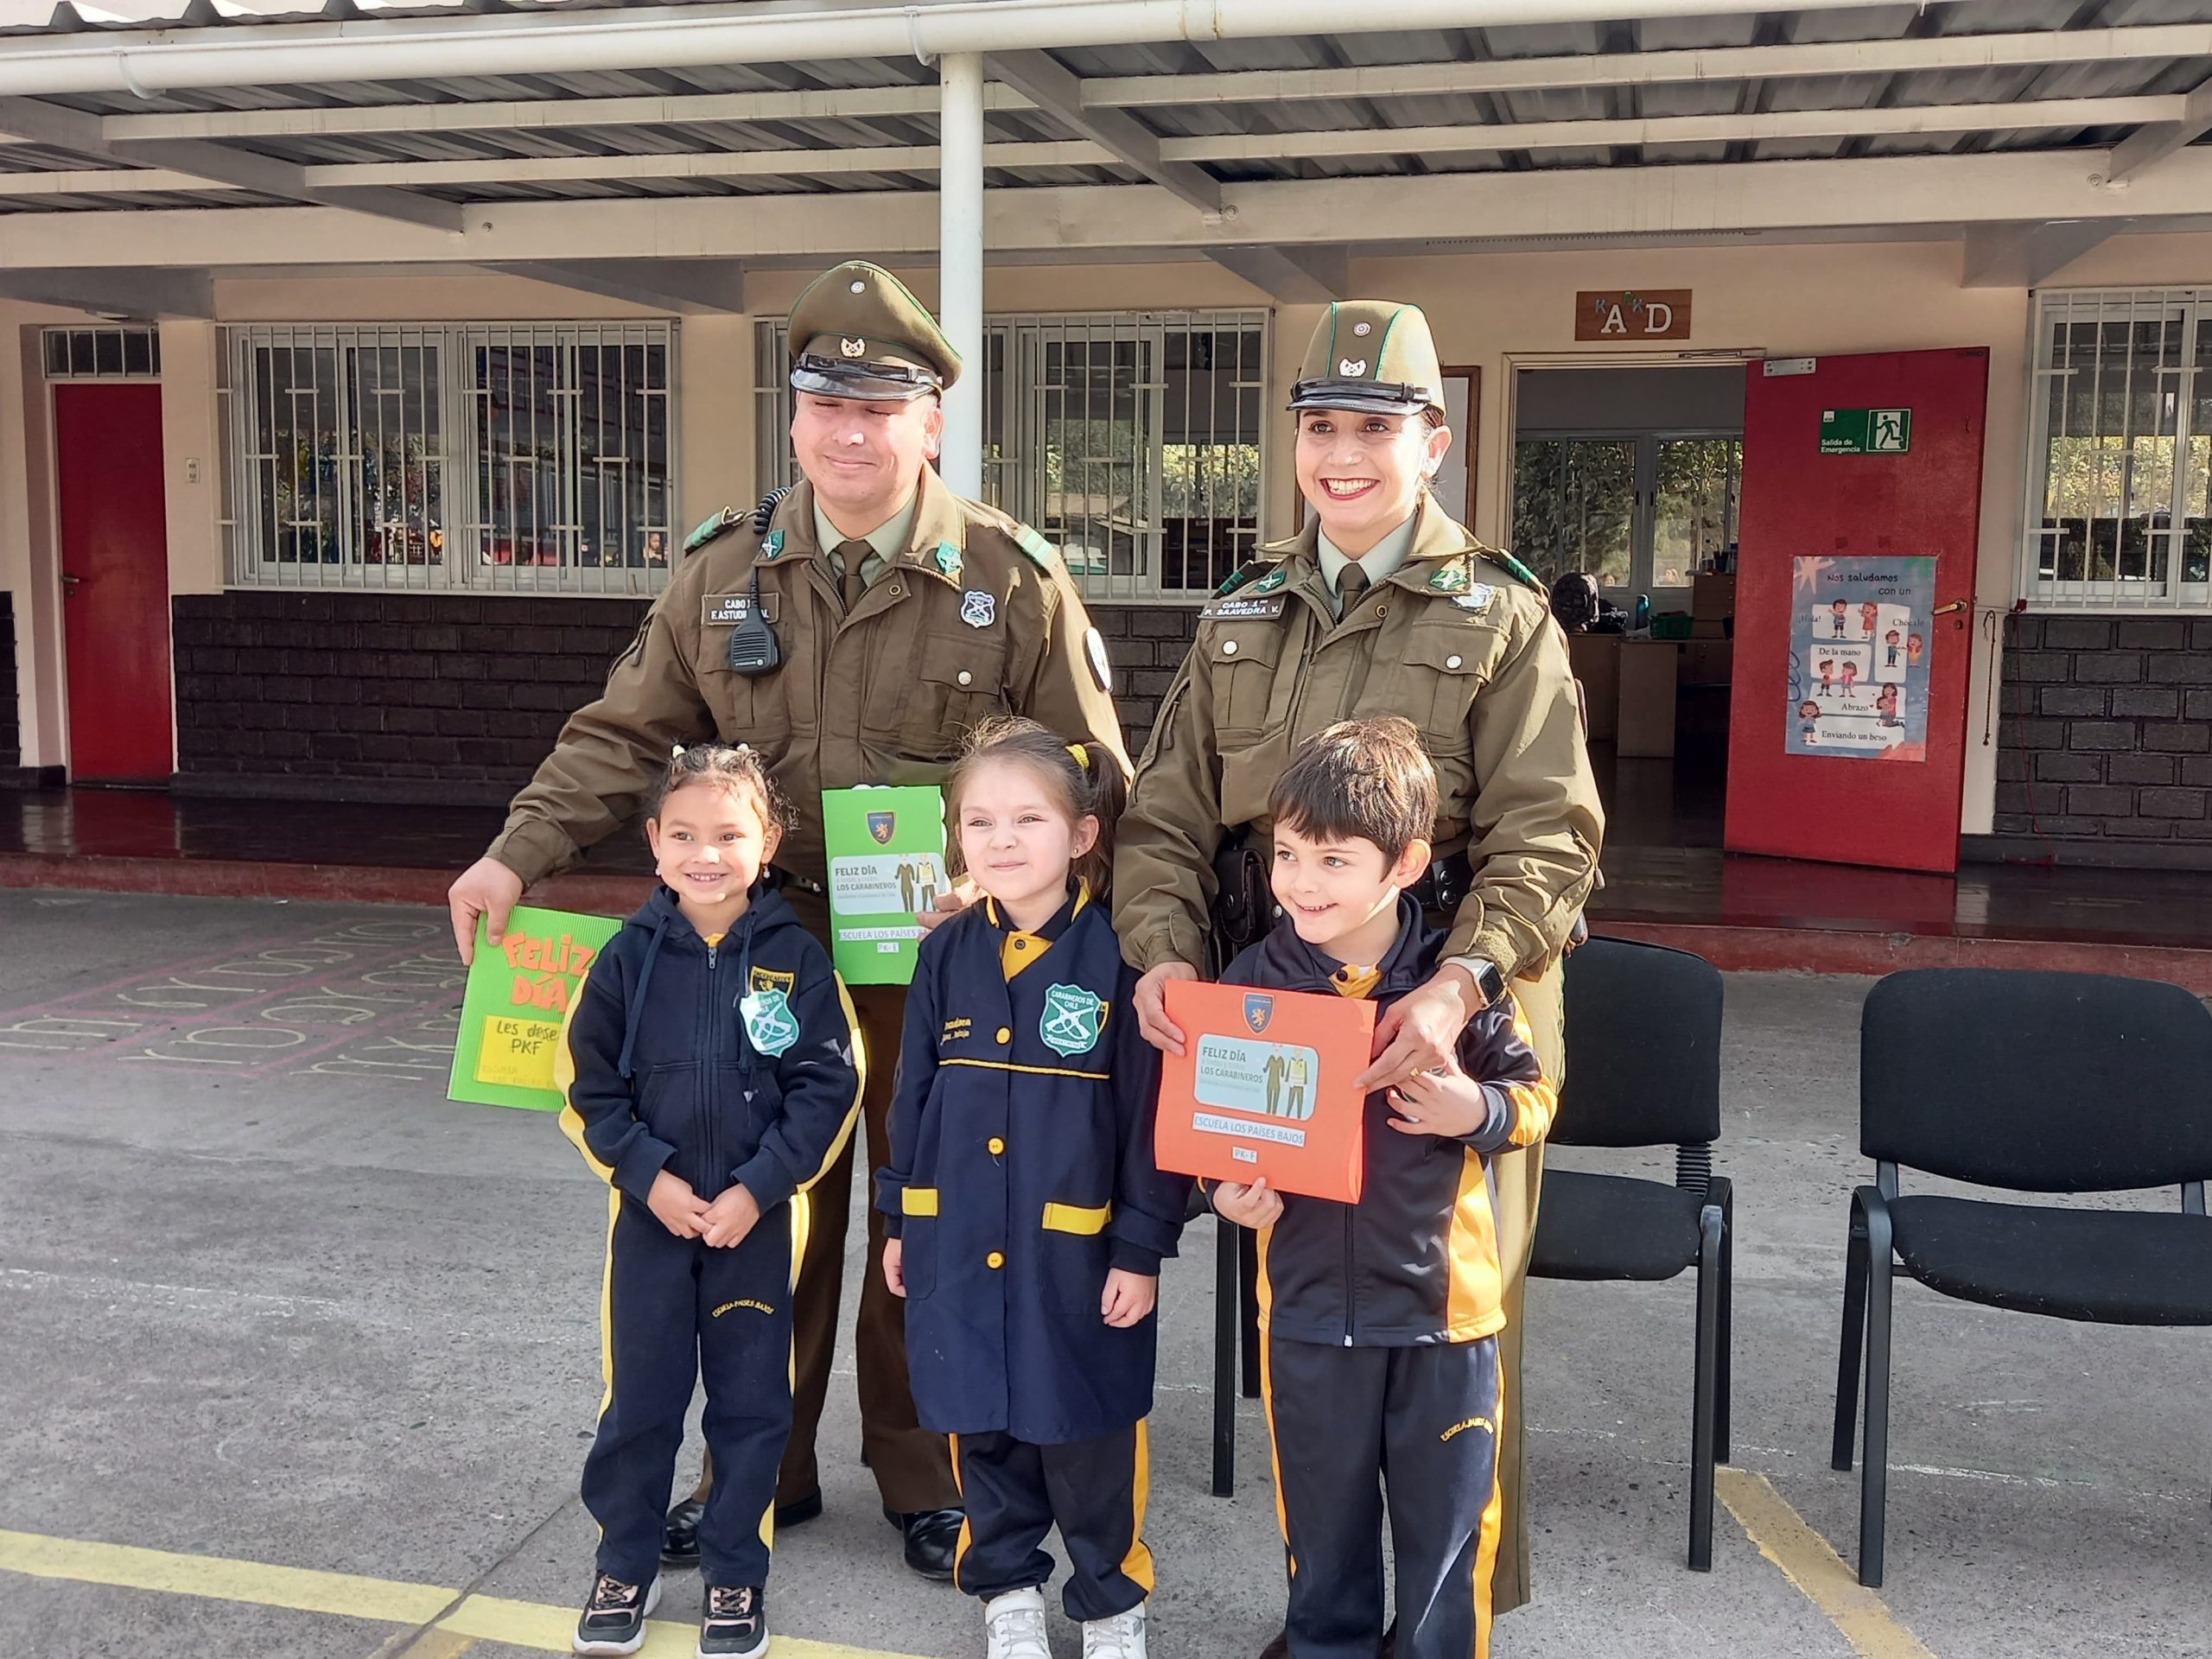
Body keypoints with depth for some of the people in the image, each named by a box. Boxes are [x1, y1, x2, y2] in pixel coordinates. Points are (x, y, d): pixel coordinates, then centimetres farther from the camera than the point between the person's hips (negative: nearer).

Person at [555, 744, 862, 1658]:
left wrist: (757, 1189, -13)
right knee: (639, 1397, 12)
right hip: (649, 1212, 1)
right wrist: (651, 1176, -11)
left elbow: (827, 1089, -7)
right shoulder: (629, 957, -3)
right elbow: (588, 1086, 0)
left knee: (751, 1402, 10)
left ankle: (736, 1574, 27)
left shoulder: (796, 959, -7)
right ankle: (624, 1565, 30)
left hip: (758, 1219, -1)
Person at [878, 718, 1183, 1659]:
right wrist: (899, 1219, 12)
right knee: (982, 1429, 15)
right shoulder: (948, 954, 2)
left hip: (1077, 1250, -4)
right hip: (959, 1245, 4)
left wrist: (1142, 1250, -9)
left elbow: (1151, 1111, -9)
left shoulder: (1116, 957, -11)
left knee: (1087, 1435, 8)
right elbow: (912, 1094, 10)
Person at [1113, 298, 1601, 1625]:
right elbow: (1167, 817, 8)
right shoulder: (1244, 620, 12)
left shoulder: (1502, 620, -2)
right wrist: (1163, 949, -11)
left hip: (1444, 1027, -4)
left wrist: (1461, 985, -28)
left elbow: (1547, 835, -12)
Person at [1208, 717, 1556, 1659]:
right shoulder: (1253, 981, -5)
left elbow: (1534, 1096, 0)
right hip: (1306, 1301, 2)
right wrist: (1226, 1186, -12)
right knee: (1324, 1519, 18)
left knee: (1448, 1516, 13)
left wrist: (1478, 1111, -20)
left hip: (1443, 1300, -1)